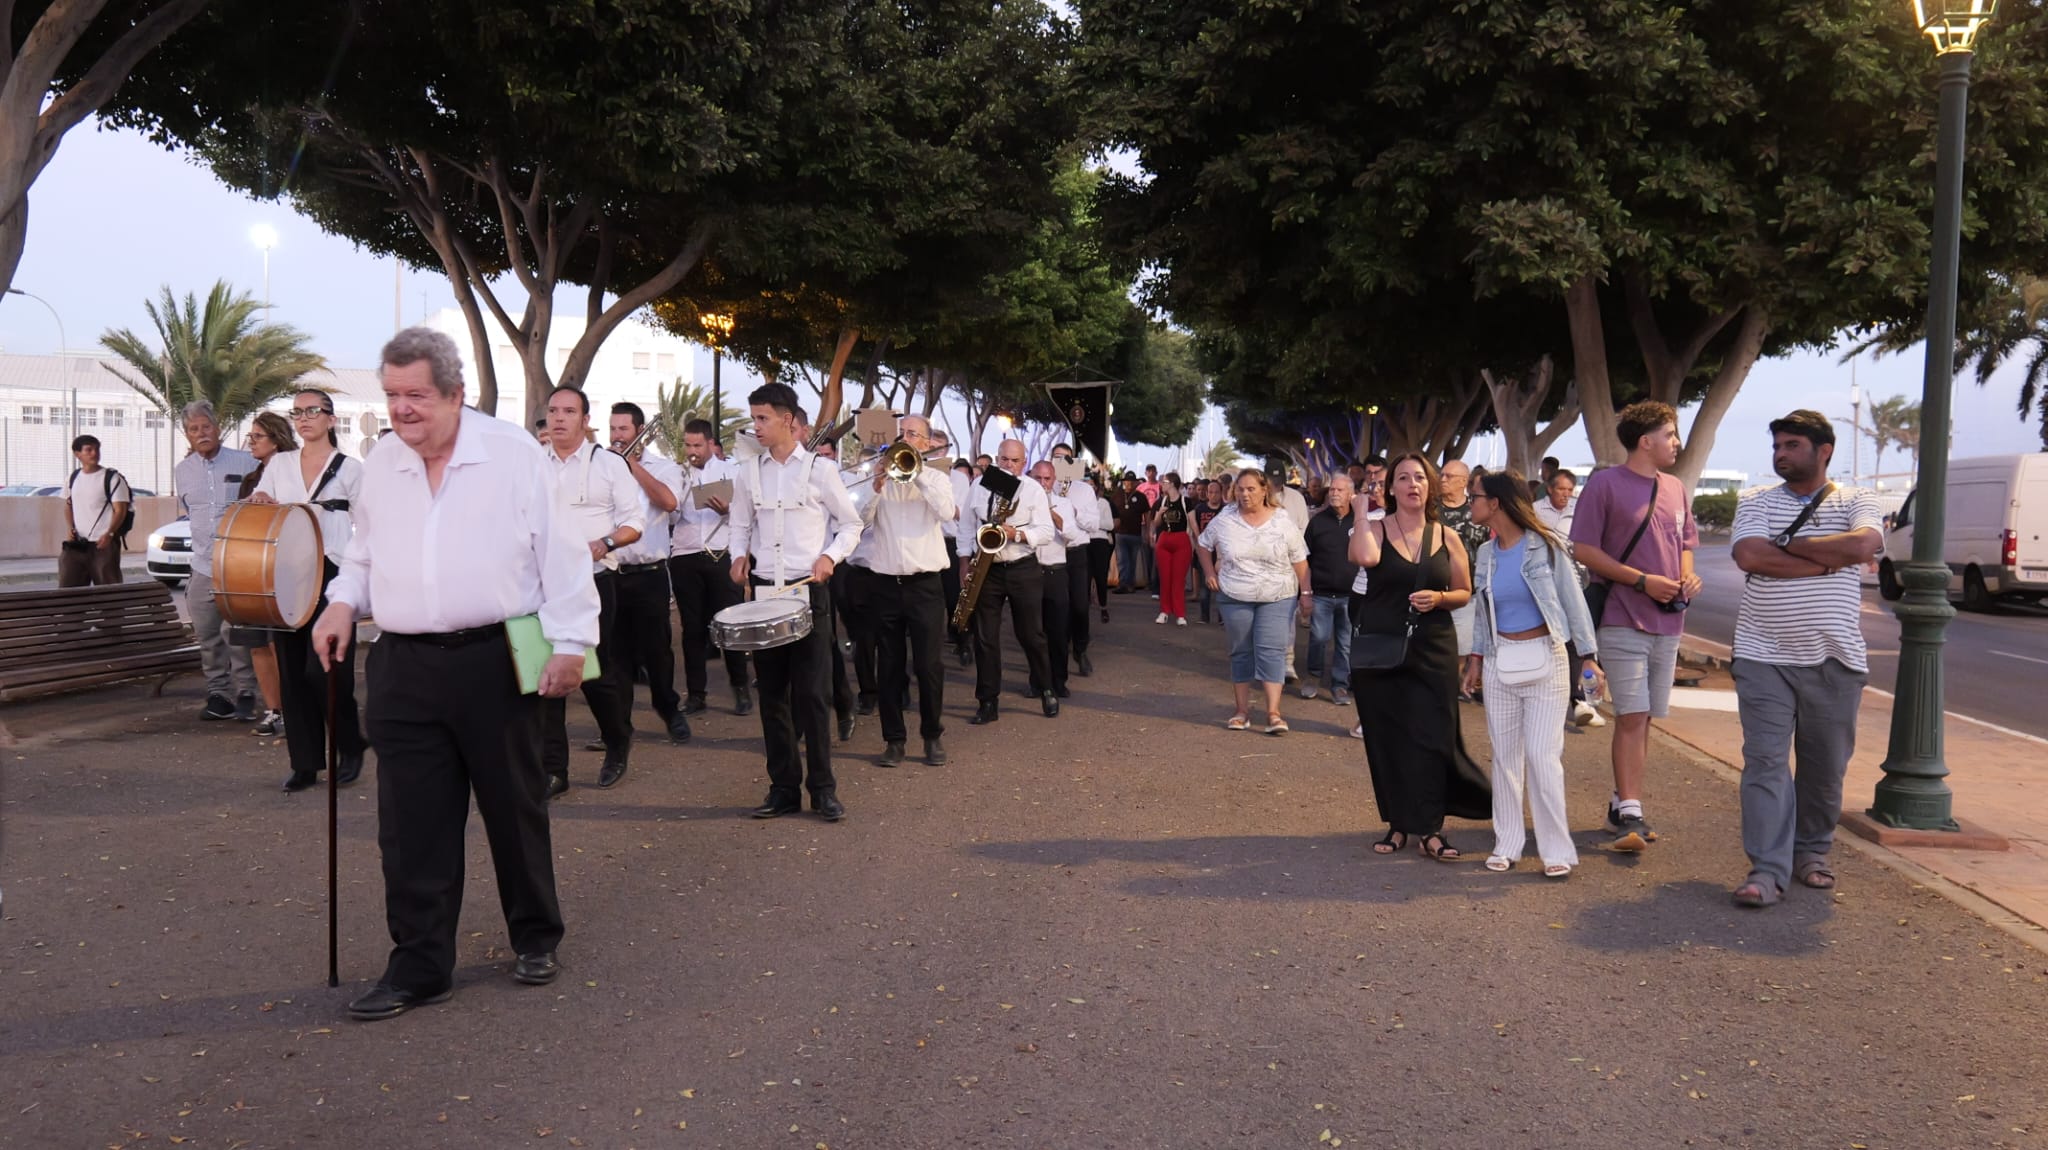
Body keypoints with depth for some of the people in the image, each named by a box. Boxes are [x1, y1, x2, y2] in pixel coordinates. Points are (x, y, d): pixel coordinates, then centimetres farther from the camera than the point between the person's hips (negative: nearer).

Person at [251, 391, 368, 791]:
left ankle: (350, 747, 10)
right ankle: (304, 763, 11)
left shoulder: (349, 469, 3)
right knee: (292, 673, 4)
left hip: (331, 576, -4)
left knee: (324, 671, -11)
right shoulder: (279, 465, 13)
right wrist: (258, 502, -5)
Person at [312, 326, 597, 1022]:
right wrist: (343, 601, 5)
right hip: (405, 669, 4)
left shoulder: (513, 454, -6)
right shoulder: (380, 467, 9)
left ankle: (535, 939, 27)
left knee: (516, 808, 9)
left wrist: (570, 640, -11)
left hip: (494, 661, -4)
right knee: (411, 824, 3)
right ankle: (419, 966, 13)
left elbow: (561, 554, -6)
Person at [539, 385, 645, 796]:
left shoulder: (609, 464, 2)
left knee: (596, 672, 0)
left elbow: (634, 522, 0)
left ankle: (618, 744, 27)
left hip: (593, 581, -2)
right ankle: (552, 770, 5)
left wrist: (604, 543, -17)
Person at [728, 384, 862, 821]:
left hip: (809, 590, -4)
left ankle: (823, 789, 5)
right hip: (763, 590, 4)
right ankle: (784, 788, 15)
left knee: (813, 693, -4)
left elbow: (851, 523, 5)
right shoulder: (749, 473, 8)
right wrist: (739, 554, 0)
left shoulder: (820, 469, -1)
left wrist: (830, 556, -10)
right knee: (772, 694, 7)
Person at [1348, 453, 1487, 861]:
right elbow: (1365, 557, -25)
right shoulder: (1375, 529, -1)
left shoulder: (1447, 538, 6)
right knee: (1386, 738, 4)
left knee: (1431, 737, -4)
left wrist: (1438, 598, -9)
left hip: (1432, 650, 1)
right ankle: (1398, 823, 17)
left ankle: (1429, 829, 2)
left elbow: (1465, 592, 12)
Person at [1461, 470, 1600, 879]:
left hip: (1545, 659, -5)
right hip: (1501, 661, 5)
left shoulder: (1546, 546, -8)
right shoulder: (1486, 553, 7)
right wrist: (1476, 658, 12)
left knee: (1542, 754, -7)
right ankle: (1507, 844, 15)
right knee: (1504, 755, 6)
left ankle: (1557, 849, 2)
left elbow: (1573, 600, -6)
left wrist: (1588, 656, -8)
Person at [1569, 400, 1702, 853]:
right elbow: (1583, 550, -10)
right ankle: (1630, 815, -8)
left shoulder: (1676, 490, 13)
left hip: (1667, 622, 6)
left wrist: (1687, 577, 2)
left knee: (1642, 719, 11)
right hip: (1623, 620, -6)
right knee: (1632, 717, -10)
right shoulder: (1605, 484, -7)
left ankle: (1622, 803, 22)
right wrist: (1642, 581, -15)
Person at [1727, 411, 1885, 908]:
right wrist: (1831, 558, -10)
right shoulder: (1756, 500, 6)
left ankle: (1812, 852, 27)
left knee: (1826, 765, 10)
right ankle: (1768, 870, -7)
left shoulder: (1856, 500, 5)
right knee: (1765, 762, -7)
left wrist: (1789, 544, -11)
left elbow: (1865, 544, -18)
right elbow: (1749, 556, -13)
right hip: (1765, 657, 0)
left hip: (1835, 659, 1)